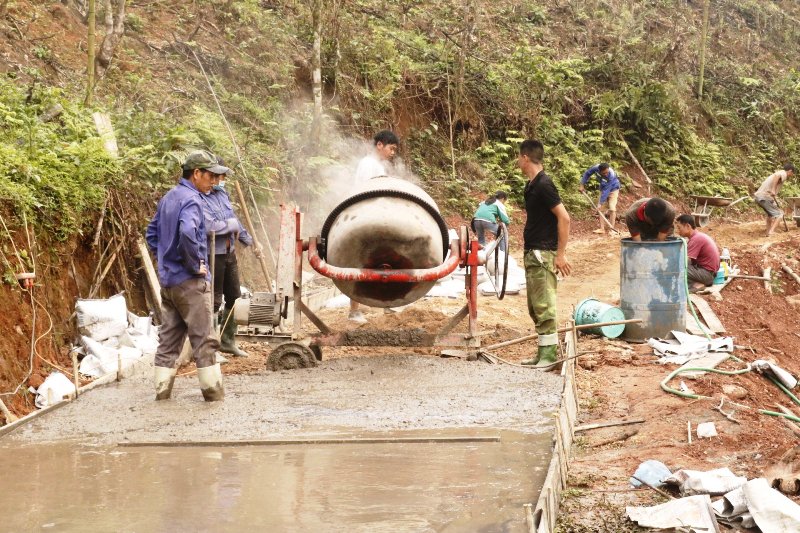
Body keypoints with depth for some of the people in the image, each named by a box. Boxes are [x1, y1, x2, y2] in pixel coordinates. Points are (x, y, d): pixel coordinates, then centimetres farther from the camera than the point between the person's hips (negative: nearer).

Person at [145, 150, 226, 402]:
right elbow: (187, 232, -33)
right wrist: (196, 264, -21)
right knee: (204, 338, -1)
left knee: (168, 336, 12)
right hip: (190, 281, -9)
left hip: (167, 279, 9)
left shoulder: (168, 198, 14)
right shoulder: (191, 199, -16)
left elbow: (152, 233, 22)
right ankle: (212, 390, 3)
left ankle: (162, 389, 13)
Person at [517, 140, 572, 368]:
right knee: (535, 308, 13)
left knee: (543, 306, -8)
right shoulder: (531, 185, 13)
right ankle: (543, 353, 18)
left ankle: (549, 354, -4)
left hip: (543, 254, -10)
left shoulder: (544, 185, -15)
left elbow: (564, 218, -19)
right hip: (532, 254, 10)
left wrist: (561, 254, -20)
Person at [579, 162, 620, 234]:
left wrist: (601, 203, -36)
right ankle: (602, 229, 0)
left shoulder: (611, 175, -40)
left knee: (611, 208, -16)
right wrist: (582, 185, -6)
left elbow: (606, 190, -38)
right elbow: (587, 173, -7)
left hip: (613, 189, -5)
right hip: (603, 188, 5)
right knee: (601, 208, -2)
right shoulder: (596, 168, -29)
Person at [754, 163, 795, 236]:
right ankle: (771, 232, -17)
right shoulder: (783, 174, -3)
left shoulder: (778, 173, 25)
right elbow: (777, 176, -28)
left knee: (770, 213, 29)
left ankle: (768, 232, 33)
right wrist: (773, 190, -34)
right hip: (765, 198, -9)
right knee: (779, 214, -4)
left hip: (758, 197, 9)